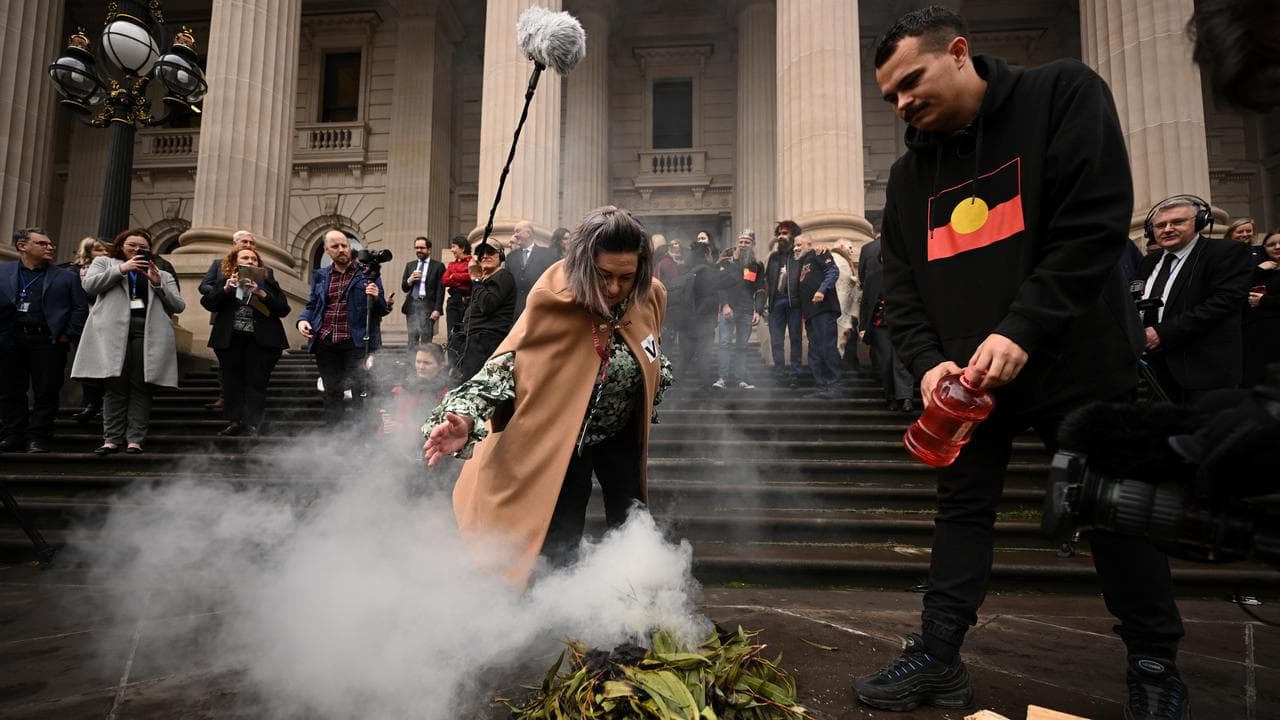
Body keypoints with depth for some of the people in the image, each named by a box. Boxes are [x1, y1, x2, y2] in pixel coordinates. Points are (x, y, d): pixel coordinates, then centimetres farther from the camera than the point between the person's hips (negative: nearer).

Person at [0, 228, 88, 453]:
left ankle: (38, 438, 6)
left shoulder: (66, 277, 9)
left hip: (48, 341, -2)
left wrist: (68, 335, -4)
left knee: (46, 392, -1)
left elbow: (80, 308, 4)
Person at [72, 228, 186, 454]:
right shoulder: (104, 263, 22)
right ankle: (112, 439, -1)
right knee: (115, 386, -4)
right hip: (114, 331, 0)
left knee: (140, 387, -5)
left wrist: (158, 284, -1)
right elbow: (89, 285, 3)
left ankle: (135, 440, -6)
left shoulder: (163, 274, 22)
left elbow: (179, 306, 11)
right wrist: (121, 269, -3)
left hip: (148, 332, 1)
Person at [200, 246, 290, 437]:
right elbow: (207, 303, 3)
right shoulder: (223, 282, 15)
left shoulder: (268, 283, 11)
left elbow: (284, 309, 0)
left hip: (261, 341, -2)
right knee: (232, 383, 4)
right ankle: (234, 422, 11)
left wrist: (262, 293, -12)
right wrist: (226, 289, -10)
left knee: (256, 384, -5)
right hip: (230, 340, 2)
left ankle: (252, 425, -5)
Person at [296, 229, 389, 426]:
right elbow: (311, 305, 21)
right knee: (331, 392, 11)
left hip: (356, 342, -4)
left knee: (361, 391, -7)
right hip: (325, 343, 4)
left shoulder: (367, 273, 4)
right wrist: (303, 320, 0)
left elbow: (382, 311, 3)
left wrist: (376, 298, -19)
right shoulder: (320, 276, 15)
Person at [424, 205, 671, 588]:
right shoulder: (552, 302, -28)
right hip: (563, 437, -4)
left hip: (621, 433, 4)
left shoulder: (649, 297, -14)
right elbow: (504, 365, -32)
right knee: (560, 544, -2)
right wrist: (466, 419, -47)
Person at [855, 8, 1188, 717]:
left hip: (1076, 363, -4)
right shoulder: (909, 174, 7)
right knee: (961, 510, 8)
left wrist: (1021, 330, -24)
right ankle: (938, 658, 17)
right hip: (965, 380, 4)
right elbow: (900, 289, 4)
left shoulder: (1064, 94, -6)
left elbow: (1096, 222, -17)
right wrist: (928, 363, -14)